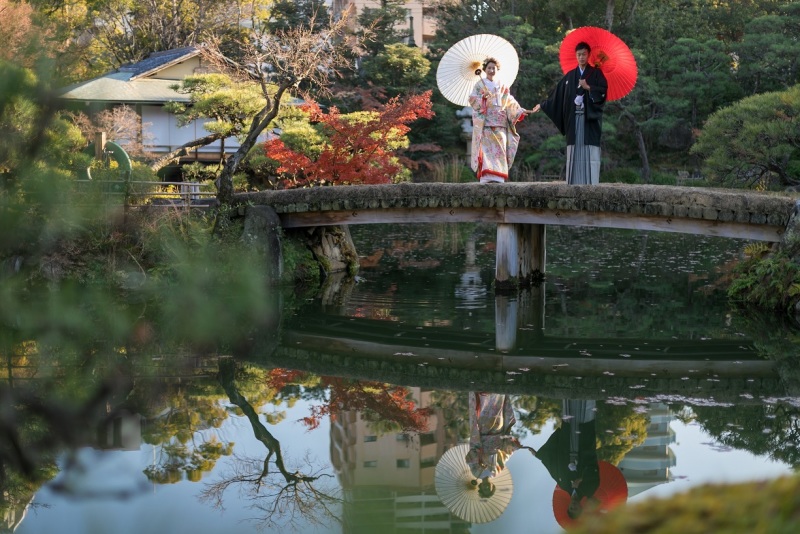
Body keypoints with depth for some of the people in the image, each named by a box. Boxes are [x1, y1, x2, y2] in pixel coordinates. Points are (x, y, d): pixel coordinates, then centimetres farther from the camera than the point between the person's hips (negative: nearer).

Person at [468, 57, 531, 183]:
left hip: (499, 121, 3)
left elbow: (510, 102, 14)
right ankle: (485, 176, -17)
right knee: (486, 147, -12)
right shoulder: (480, 84, 8)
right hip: (485, 121, -3)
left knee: (499, 147, -4)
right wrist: (483, 97, -18)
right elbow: (473, 100, 0)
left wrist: (520, 110, 3)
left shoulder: (502, 86, 17)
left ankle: (498, 176, -4)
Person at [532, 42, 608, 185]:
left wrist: (588, 87, -13)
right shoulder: (570, 75, 15)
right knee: (575, 151, 0)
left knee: (590, 151, -10)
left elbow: (604, 90, -5)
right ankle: (575, 184, 0)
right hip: (574, 118, 3)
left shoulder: (596, 73, 6)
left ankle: (592, 184, -12)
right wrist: (542, 105, 15)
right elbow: (557, 94, 17)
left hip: (590, 118, -3)